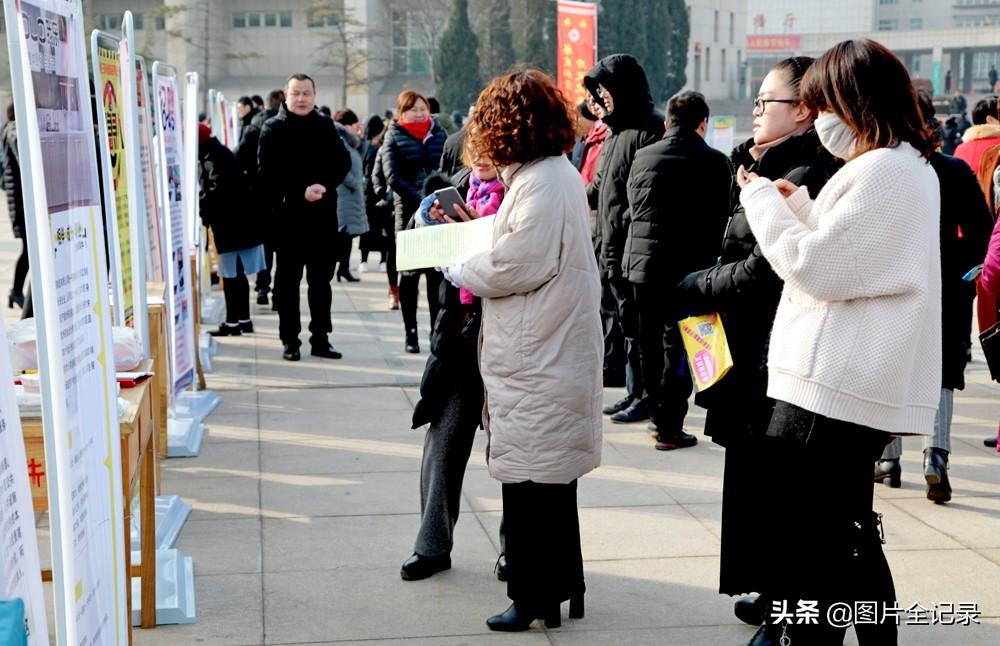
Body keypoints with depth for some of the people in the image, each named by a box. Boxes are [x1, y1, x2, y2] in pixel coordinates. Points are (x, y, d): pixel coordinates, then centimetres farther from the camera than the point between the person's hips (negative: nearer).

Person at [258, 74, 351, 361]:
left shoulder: (326, 126, 10)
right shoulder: (273, 129, 0)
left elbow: (342, 163, 4)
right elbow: (268, 173, -9)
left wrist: (324, 186, -13)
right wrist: (300, 193, -17)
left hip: (324, 213, 3)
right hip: (288, 213, -3)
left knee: (321, 278, 8)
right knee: (288, 279, 2)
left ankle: (320, 338, 15)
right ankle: (290, 340, 7)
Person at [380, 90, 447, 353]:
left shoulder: (439, 133, 13)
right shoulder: (394, 136, 4)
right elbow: (392, 176, -8)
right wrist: (421, 199, -18)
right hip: (408, 211, -2)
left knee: (437, 271, 2)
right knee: (410, 272, 2)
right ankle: (411, 333, 9)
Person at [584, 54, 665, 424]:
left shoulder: (649, 131, -13)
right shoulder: (615, 130, 16)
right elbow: (598, 188, 24)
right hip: (612, 250, 9)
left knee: (637, 326, -2)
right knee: (628, 324, 14)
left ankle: (645, 397, 5)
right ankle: (633, 392, 23)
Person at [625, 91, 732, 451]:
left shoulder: (643, 157, 2)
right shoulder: (714, 162, -7)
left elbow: (632, 208, 9)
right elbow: (721, 219, -4)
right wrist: (708, 264, 8)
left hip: (642, 261, 3)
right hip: (688, 267, -3)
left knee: (649, 342, 14)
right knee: (677, 344, 2)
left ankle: (656, 414, 24)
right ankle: (670, 427, 1)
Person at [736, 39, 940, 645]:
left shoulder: (880, 171, -17)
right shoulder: (914, 166, 16)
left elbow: (816, 270, -18)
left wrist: (765, 201, -6)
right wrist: (797, 204, 11)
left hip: (830, 388, -11)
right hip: (871, 387, 11)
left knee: (794, 547, -5)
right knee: (848, 532, 22)